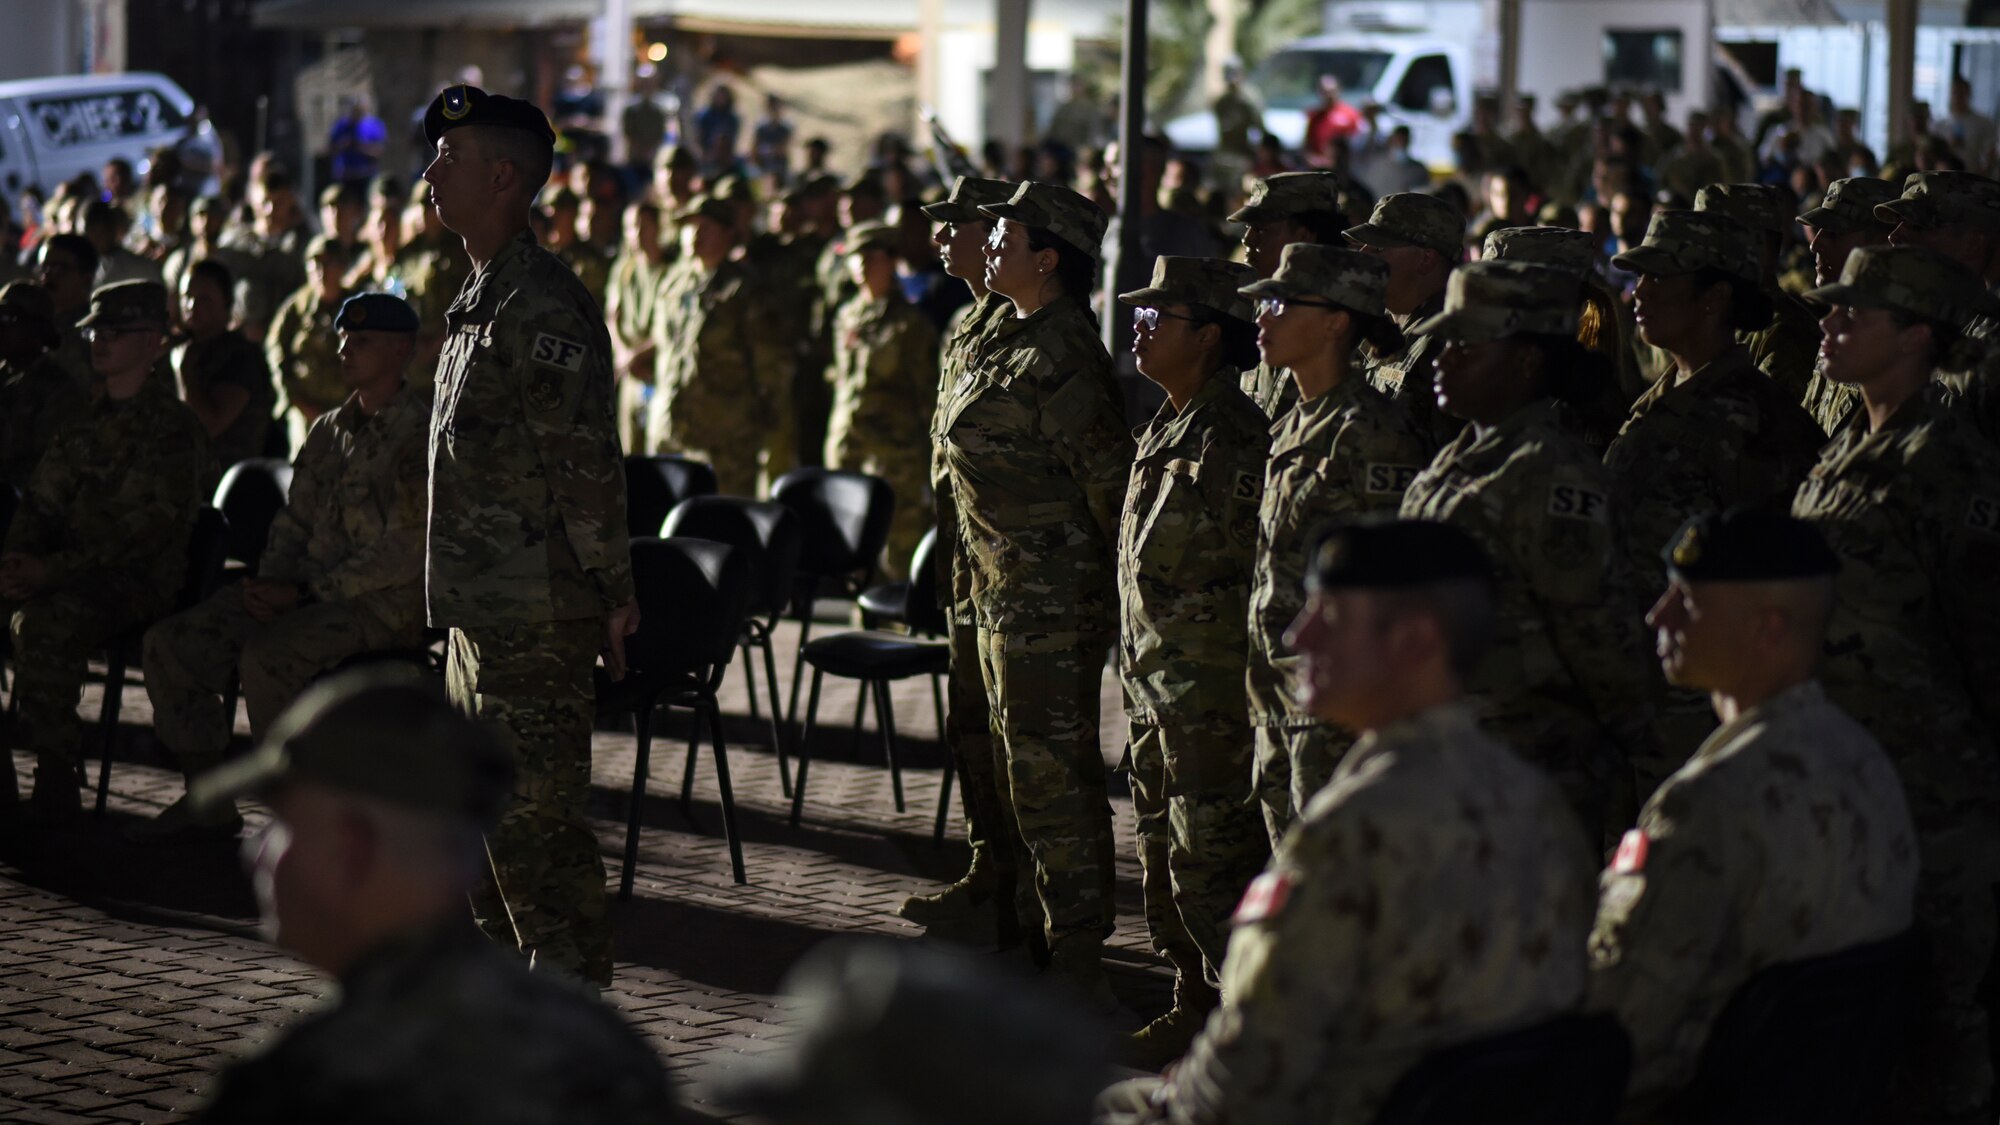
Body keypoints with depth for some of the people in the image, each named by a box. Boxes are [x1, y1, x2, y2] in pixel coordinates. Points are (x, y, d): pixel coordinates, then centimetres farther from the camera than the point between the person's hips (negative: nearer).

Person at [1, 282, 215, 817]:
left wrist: (52, 571, -20)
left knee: (43, 620, -34)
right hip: (76, 569, 7)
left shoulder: (173, 427, -6)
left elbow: (150, 532, -15)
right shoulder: (89, 421, 18)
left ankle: (55, 777, -29)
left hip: (141, 580, -7)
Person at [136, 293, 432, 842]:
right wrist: (271, 581, -2)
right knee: (172, 642, -5)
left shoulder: (421, 434, -9)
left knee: (265, 656, -33)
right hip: (314, 591, 8)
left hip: (385, 604, -8)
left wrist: (305, 592, -17)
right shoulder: (329, 431, 17)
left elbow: (405, 552, -16)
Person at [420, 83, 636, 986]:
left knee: (533, 818, -6)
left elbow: (584, 460, -20)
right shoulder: (482, 297, 16)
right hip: (481, 609, 10)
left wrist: (612, 590, -19)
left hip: (534, 618, -10)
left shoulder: (541, 304, -18)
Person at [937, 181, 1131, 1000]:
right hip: (1009, 591, 11)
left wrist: (1119, 580, -14)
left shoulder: (1061, 357, -20)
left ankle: (1077, 958, -2)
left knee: (1051, 768, -7)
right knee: (1025, 759, 18)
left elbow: (1106, 474, -20)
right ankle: (1038, 925, 29)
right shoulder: (1015, 342, 12)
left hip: (1054, 594, -11)